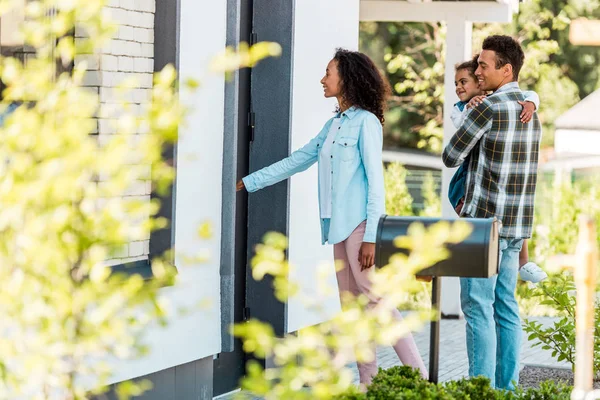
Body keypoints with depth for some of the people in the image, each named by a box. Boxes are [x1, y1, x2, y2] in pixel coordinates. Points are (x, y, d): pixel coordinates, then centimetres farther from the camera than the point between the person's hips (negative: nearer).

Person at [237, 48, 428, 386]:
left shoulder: (366, 122, -8)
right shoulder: (334, 125, 16)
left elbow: (376, 181, -13)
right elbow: (296, 161, 23)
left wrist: (371, 237, -18)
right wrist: (247, 183, 24)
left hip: (359, 224, -9)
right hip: (340, 226, 9)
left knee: (376, 300, -11)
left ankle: (419, 377, -8)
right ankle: (369, 382, 10)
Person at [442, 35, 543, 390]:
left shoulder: (488, 108, -14)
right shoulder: (531, 111, 12)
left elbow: (451, 157, -7)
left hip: (484, 224, -8)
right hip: (516, 227, 8)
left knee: (478, 307, -4)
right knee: (506, 307, 10)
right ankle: (507, 385, 12)